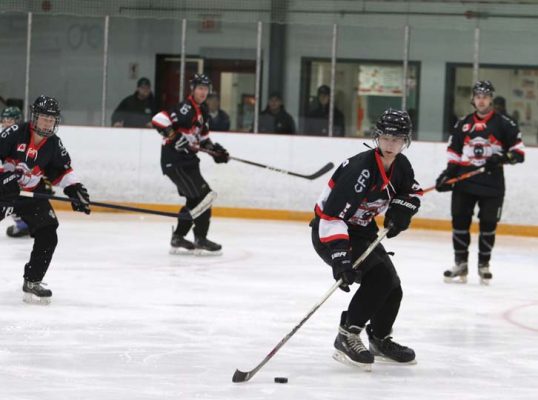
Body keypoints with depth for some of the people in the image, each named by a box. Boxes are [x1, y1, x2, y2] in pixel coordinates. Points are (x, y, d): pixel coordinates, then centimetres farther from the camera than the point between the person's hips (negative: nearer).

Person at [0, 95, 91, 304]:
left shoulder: (54, 144, -1)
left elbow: (62, 169, 10)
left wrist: (75, 189, -2)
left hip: (33, 193, 5)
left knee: (47, 236, -2)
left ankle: (32, 282, 11)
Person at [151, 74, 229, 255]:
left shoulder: (202, 111, 14)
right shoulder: (186, 108, -17)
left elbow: (202, 136, 27)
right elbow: (159, 120, -28)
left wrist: (214, 149, 13)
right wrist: (176, 137, -31)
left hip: (188, 160, 10)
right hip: (174, 160, -10)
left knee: (195, 200, 14)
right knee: (202, 196, -12)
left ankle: (178, 239, 22)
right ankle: (200, 240, -5)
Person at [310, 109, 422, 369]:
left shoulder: (400, 165, -5)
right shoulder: (361, 169, -30)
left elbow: (412, 192, 17)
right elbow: (331, 217, -35)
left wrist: (400, 210, -6)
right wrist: (340, 259, -42)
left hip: (361, 230, 9)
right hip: (328, 233, -9)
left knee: (392, 286, 12)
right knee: (379, 277, -25)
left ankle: (380, 340, 35)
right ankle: (347, 337, -19)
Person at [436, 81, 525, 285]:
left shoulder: (504, 124, -1)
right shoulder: (463, 124, 11)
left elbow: (519, 151, -2)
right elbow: (454, 153, 14)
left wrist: (502, 158, -20)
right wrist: (447, 175, 3)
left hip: (492, 185, -3)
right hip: (464, 182, 3)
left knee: (488, 225, 4)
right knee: (460, 222, 2)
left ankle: (483, 266, 17)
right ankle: (460, 264, 12)